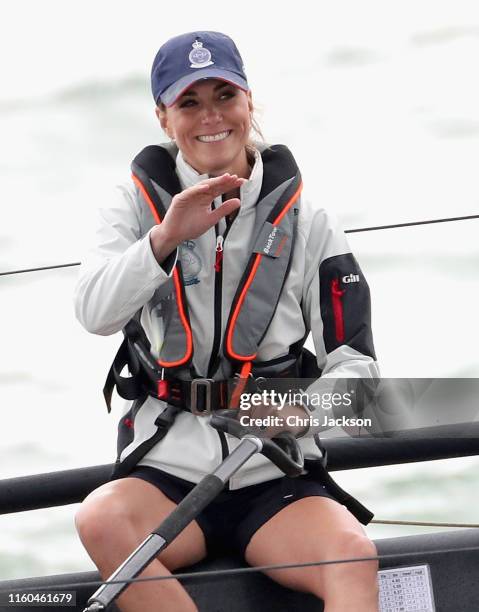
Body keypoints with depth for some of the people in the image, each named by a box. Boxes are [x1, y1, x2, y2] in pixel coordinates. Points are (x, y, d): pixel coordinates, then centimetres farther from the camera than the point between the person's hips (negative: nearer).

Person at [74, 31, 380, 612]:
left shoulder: (306, 221, 8)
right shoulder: (139, 205, 9)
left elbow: (355, 362, 6)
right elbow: (95, 313, -8)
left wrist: (305, 409, -16)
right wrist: (166, 238, -24)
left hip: (274, 482, 0)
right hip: (166, 470, 0)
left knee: (352, 552, -32)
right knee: (101, 519, -33)